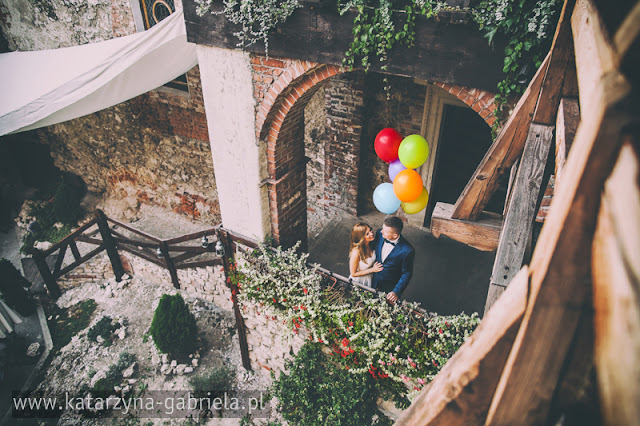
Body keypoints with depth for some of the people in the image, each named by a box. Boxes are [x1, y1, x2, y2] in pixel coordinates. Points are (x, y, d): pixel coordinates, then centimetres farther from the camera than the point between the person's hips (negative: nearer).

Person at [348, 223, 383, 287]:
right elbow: (353, 274, -22)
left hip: (371, 278, 5)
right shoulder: (356, 252, -35)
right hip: (360, 282, -5)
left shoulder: (371, 244, -16)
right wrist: (372, 270, -25)